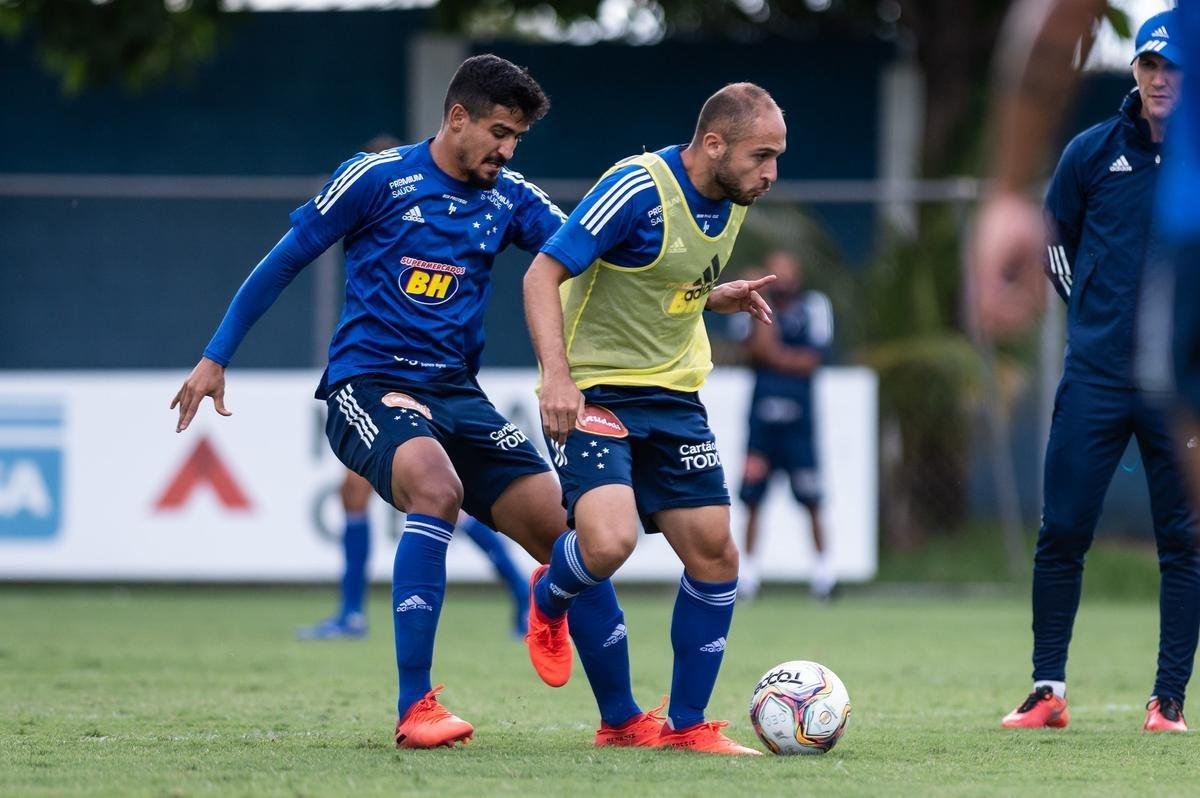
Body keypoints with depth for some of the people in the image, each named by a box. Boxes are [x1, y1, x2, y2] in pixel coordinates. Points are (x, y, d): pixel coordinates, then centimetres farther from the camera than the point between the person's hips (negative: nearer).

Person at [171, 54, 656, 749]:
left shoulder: (511, 198, 9)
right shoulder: (378, 178, -4)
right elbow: (284, 261, 4)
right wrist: (217, 358, 4)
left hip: (457, 393, 6)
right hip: (367, 384, -6)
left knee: (565, 530, -5)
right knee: (437, 487, -35)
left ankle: (624, 720, 8)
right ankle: (415, 709, -33)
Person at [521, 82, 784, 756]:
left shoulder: (734, 201, 4)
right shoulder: (638, 188, -20)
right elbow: (543, 275, -20)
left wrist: (723, 296, 4)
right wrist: (557, 375, -30)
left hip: (674, 395, 7)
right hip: (594, 391, -7)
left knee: (715, 554, 1)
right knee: (610, 541, -25)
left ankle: (687, 725, 14)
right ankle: (549, 601, 12)